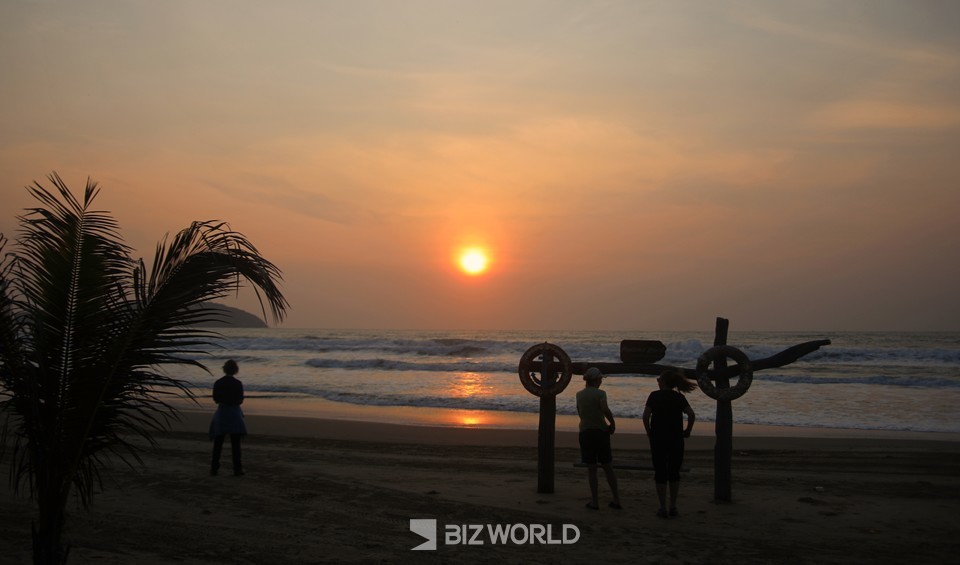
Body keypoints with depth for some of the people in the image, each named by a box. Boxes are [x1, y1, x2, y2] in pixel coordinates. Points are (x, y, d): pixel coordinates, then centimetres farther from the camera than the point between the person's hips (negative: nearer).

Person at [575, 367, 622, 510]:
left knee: (591, 468, 5)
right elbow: (605, 409, -23)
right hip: (601, 431, -2)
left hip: (585, 432, 2)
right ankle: (616, 499, 13)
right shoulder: (600, 393, -6)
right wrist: (613, 423, -10)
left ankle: (594, 502, 5)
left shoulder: (579, 395, 7)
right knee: (607, 467, 9)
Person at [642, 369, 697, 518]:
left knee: (660, 473, 5)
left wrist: (649, 432, 2)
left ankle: (663, 508, 4)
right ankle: (673, 507, 13)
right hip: (676, 439, 2)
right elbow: (691, 415, -9)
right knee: (674, 473, 14)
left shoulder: (655, 396, -3)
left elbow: (646, 415, -11)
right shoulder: (679, 397, 2)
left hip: (658, 439, -2)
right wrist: (687, 431, 4)